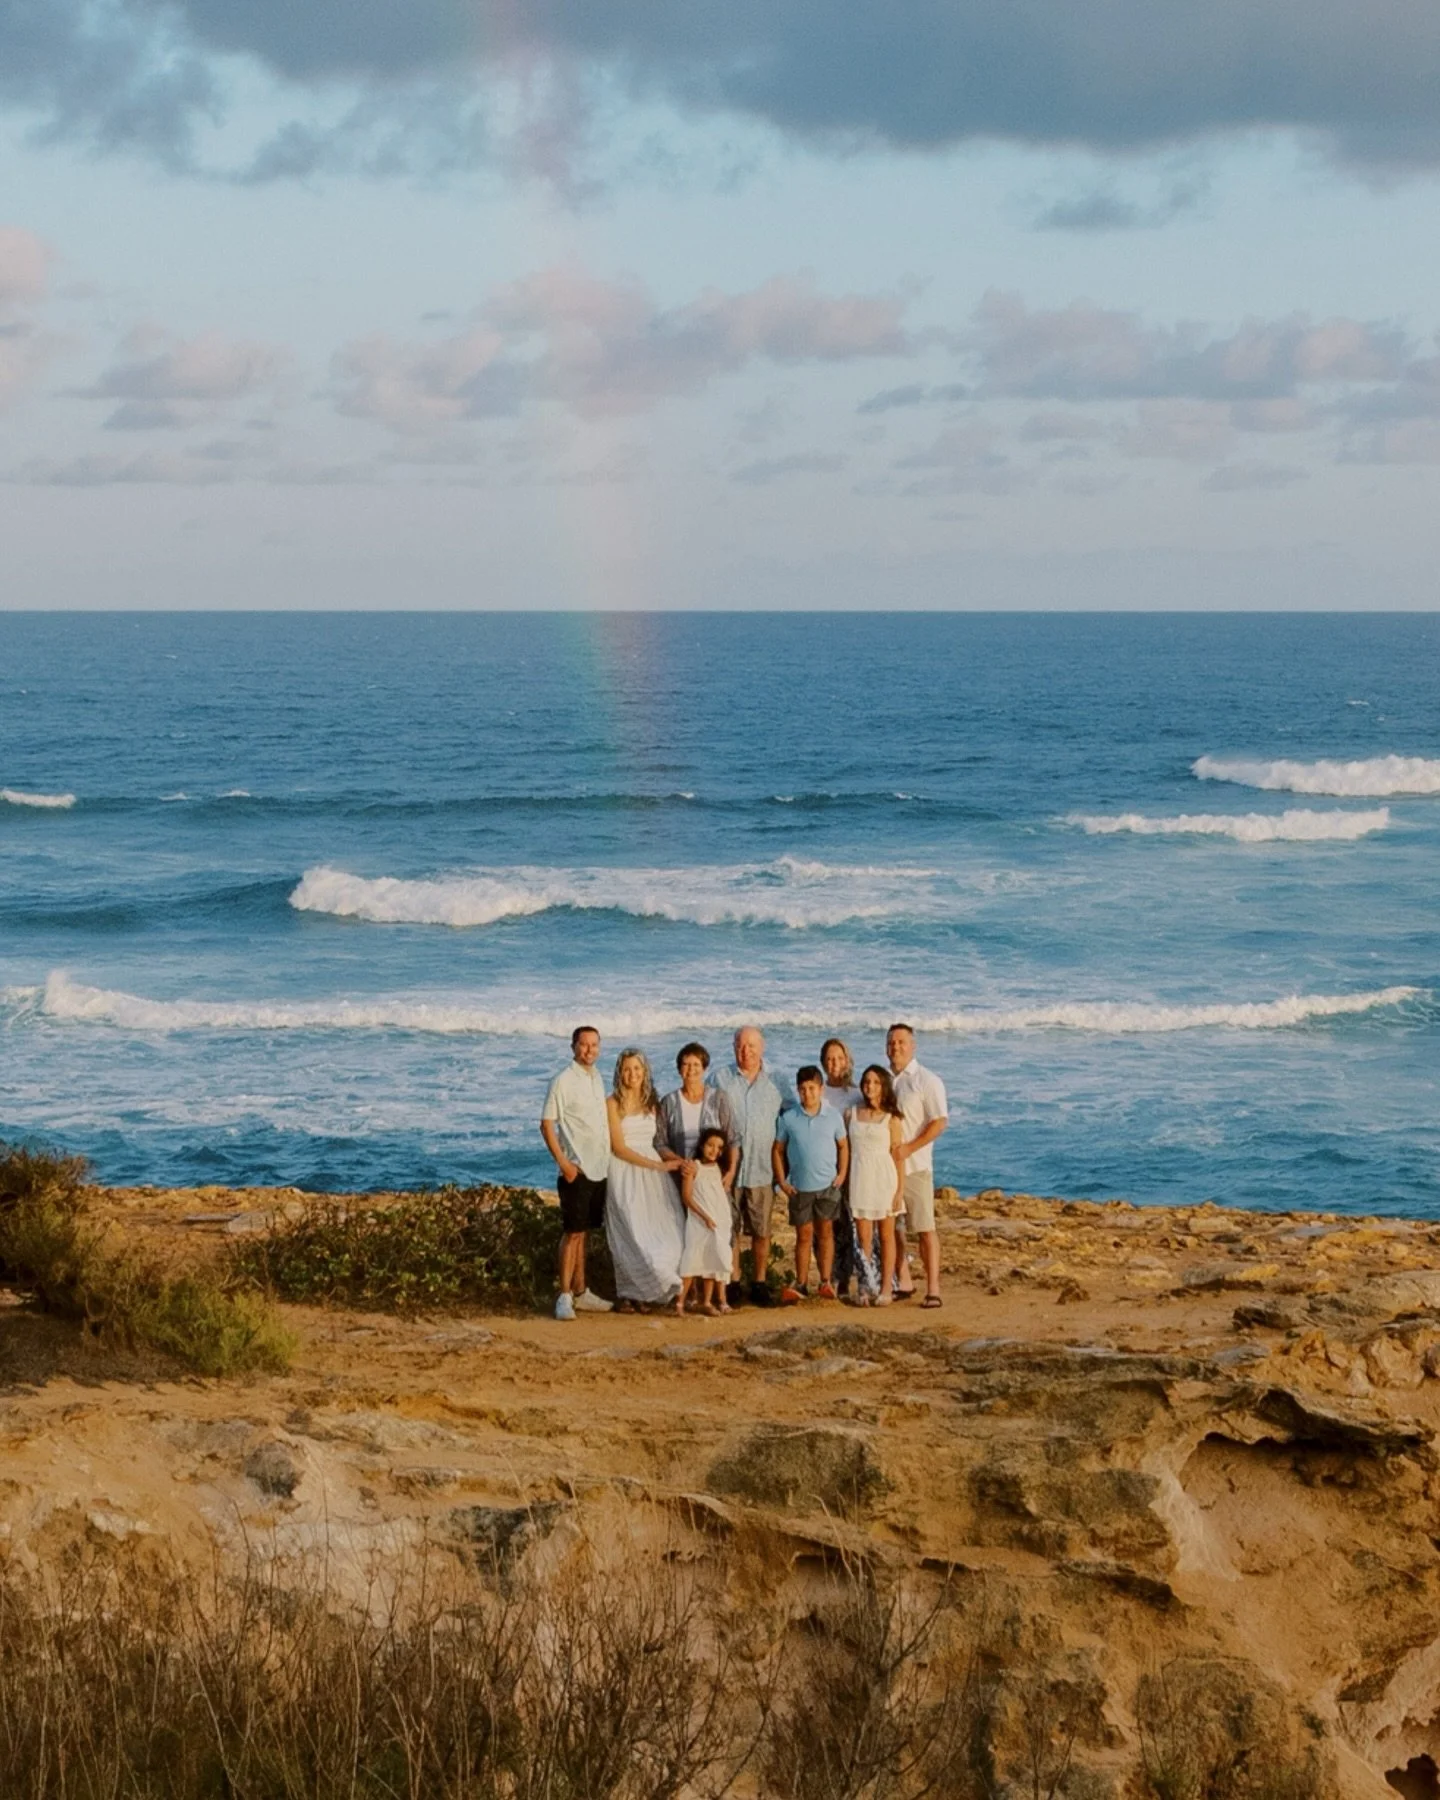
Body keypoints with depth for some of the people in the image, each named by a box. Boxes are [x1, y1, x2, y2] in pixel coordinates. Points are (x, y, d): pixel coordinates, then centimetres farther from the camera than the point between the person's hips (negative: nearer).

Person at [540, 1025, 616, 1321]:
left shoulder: (596, 1079, 13)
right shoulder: (564, 1082, -10)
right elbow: (546, 1125, -11)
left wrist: (609, 1158, 14)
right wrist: (563, 1163, -17)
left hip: (599, 1169, 7)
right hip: (577, 1170, -7)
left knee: (583, 1232, 13)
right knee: (573, 1233, -8)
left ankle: (580, 1292, 18)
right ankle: (564, 1296, -5)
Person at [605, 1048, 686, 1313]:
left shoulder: (651, 1103, 13)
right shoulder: (613, 1103, -5)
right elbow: (618, 1148, -10)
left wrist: (668, 1156, -3)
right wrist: (657, 1165, -13)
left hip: (652, 1173, 5)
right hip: (625, 1173, -5)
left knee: (665, 1231, -4)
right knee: (632, 1236, -8)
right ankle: (628, 1296, 1)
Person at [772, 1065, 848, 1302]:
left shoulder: (834, 1117, -1)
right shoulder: (787, 1119, -2)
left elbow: (843, 1146, 9)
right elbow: (778, 1150, 4)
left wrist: (842, 1174, -1)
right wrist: (782, 1181, -1)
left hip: (827, 1185, 0)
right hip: (800, 1187, 0)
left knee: (825, 1231, 4)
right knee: (803, 1235, 5)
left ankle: (826, 1281, 7)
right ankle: (801, 1285, 9)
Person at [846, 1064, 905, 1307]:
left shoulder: (891, 1118, 1)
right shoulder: (852, 1114, 8)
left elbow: (898, 1155, -1)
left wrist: (900, 1189, -7)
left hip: (884, 1178, -2)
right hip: (859, 1177, 2)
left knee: (886, 1235, 5)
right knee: (863, 1237, 0)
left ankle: (885, 1289, 7)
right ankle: (864, 1288, 2)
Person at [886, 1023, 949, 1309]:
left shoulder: (927, 1081, -4)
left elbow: (939, 1122, -10)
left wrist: (909, 1148, -17)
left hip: (914, 1166, -6)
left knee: (925, 1228, -8)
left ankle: (932, 1289, -9)